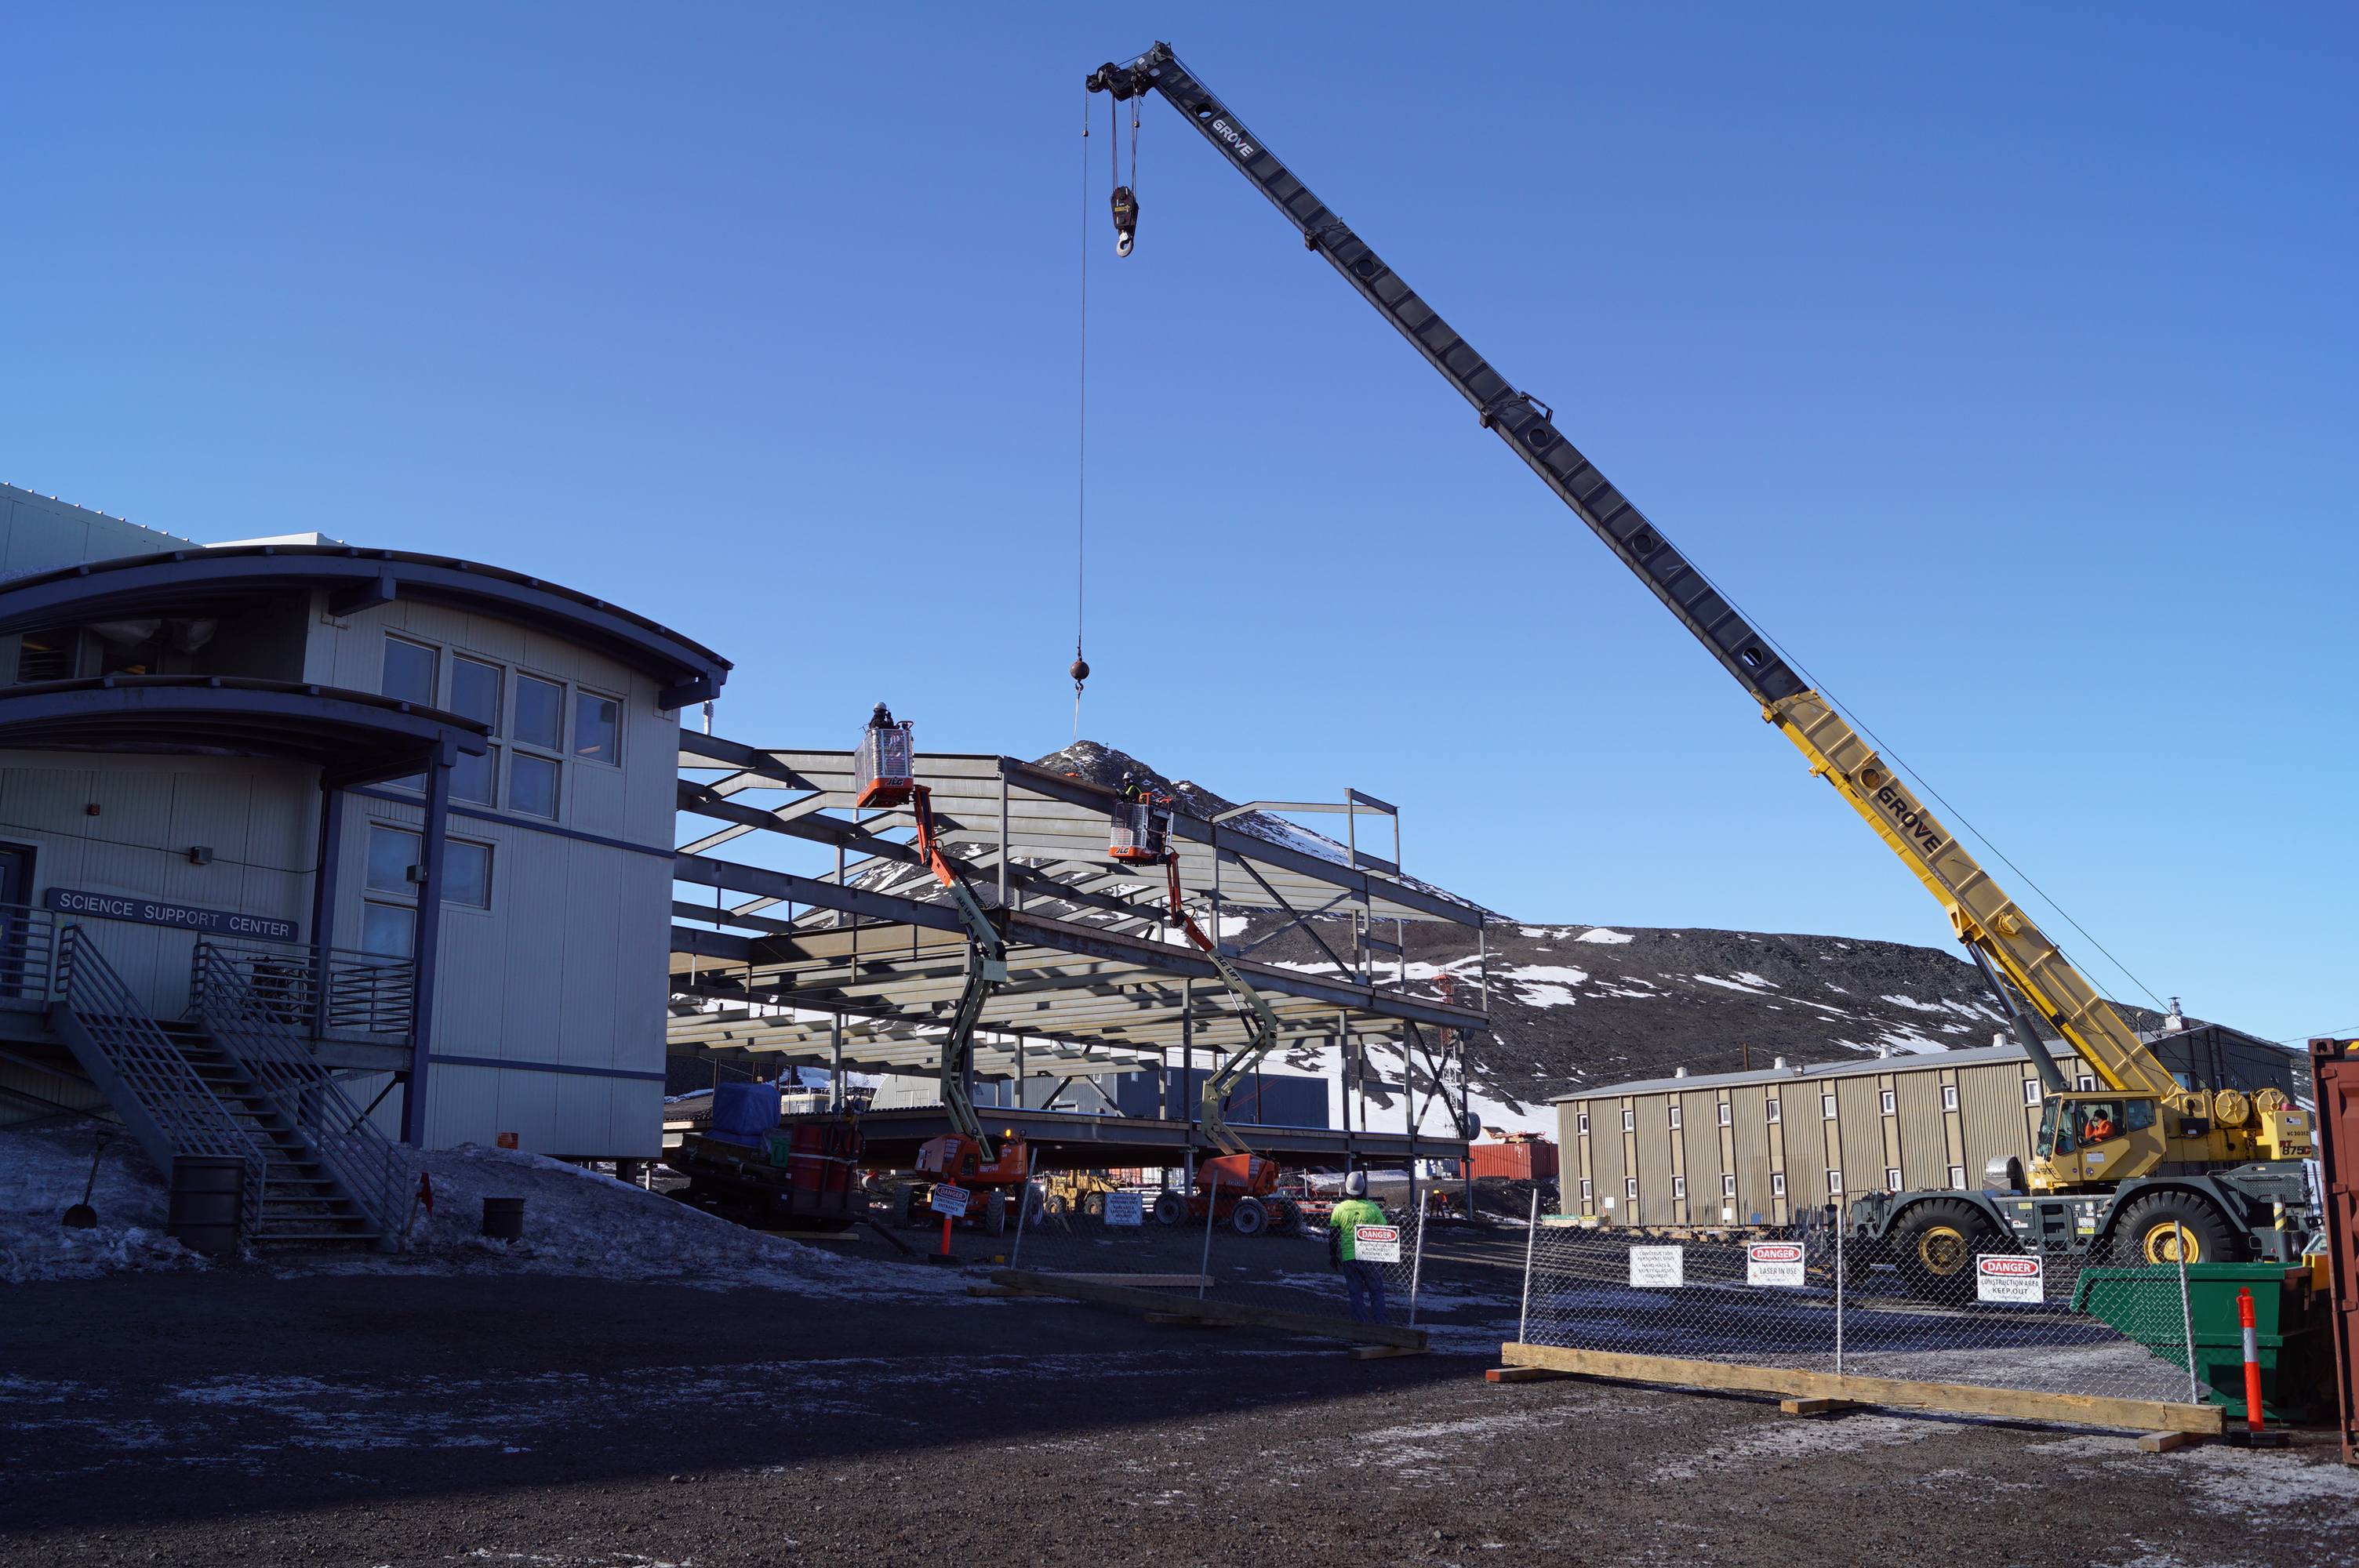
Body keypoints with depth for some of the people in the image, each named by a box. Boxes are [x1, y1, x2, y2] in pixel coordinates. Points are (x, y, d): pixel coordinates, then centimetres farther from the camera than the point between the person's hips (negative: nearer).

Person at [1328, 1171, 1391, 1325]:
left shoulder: (1339, 1209, 0)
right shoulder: (1372, 1208, -3)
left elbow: (1333, 1235, 7)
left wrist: (1332, 1255, 18)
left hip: (1349, 1258, 1)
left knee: (1356, 1293, 7)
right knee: (1376, 1291, 8)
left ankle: (1361, 1323, 6)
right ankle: (1380, 1322, 5)